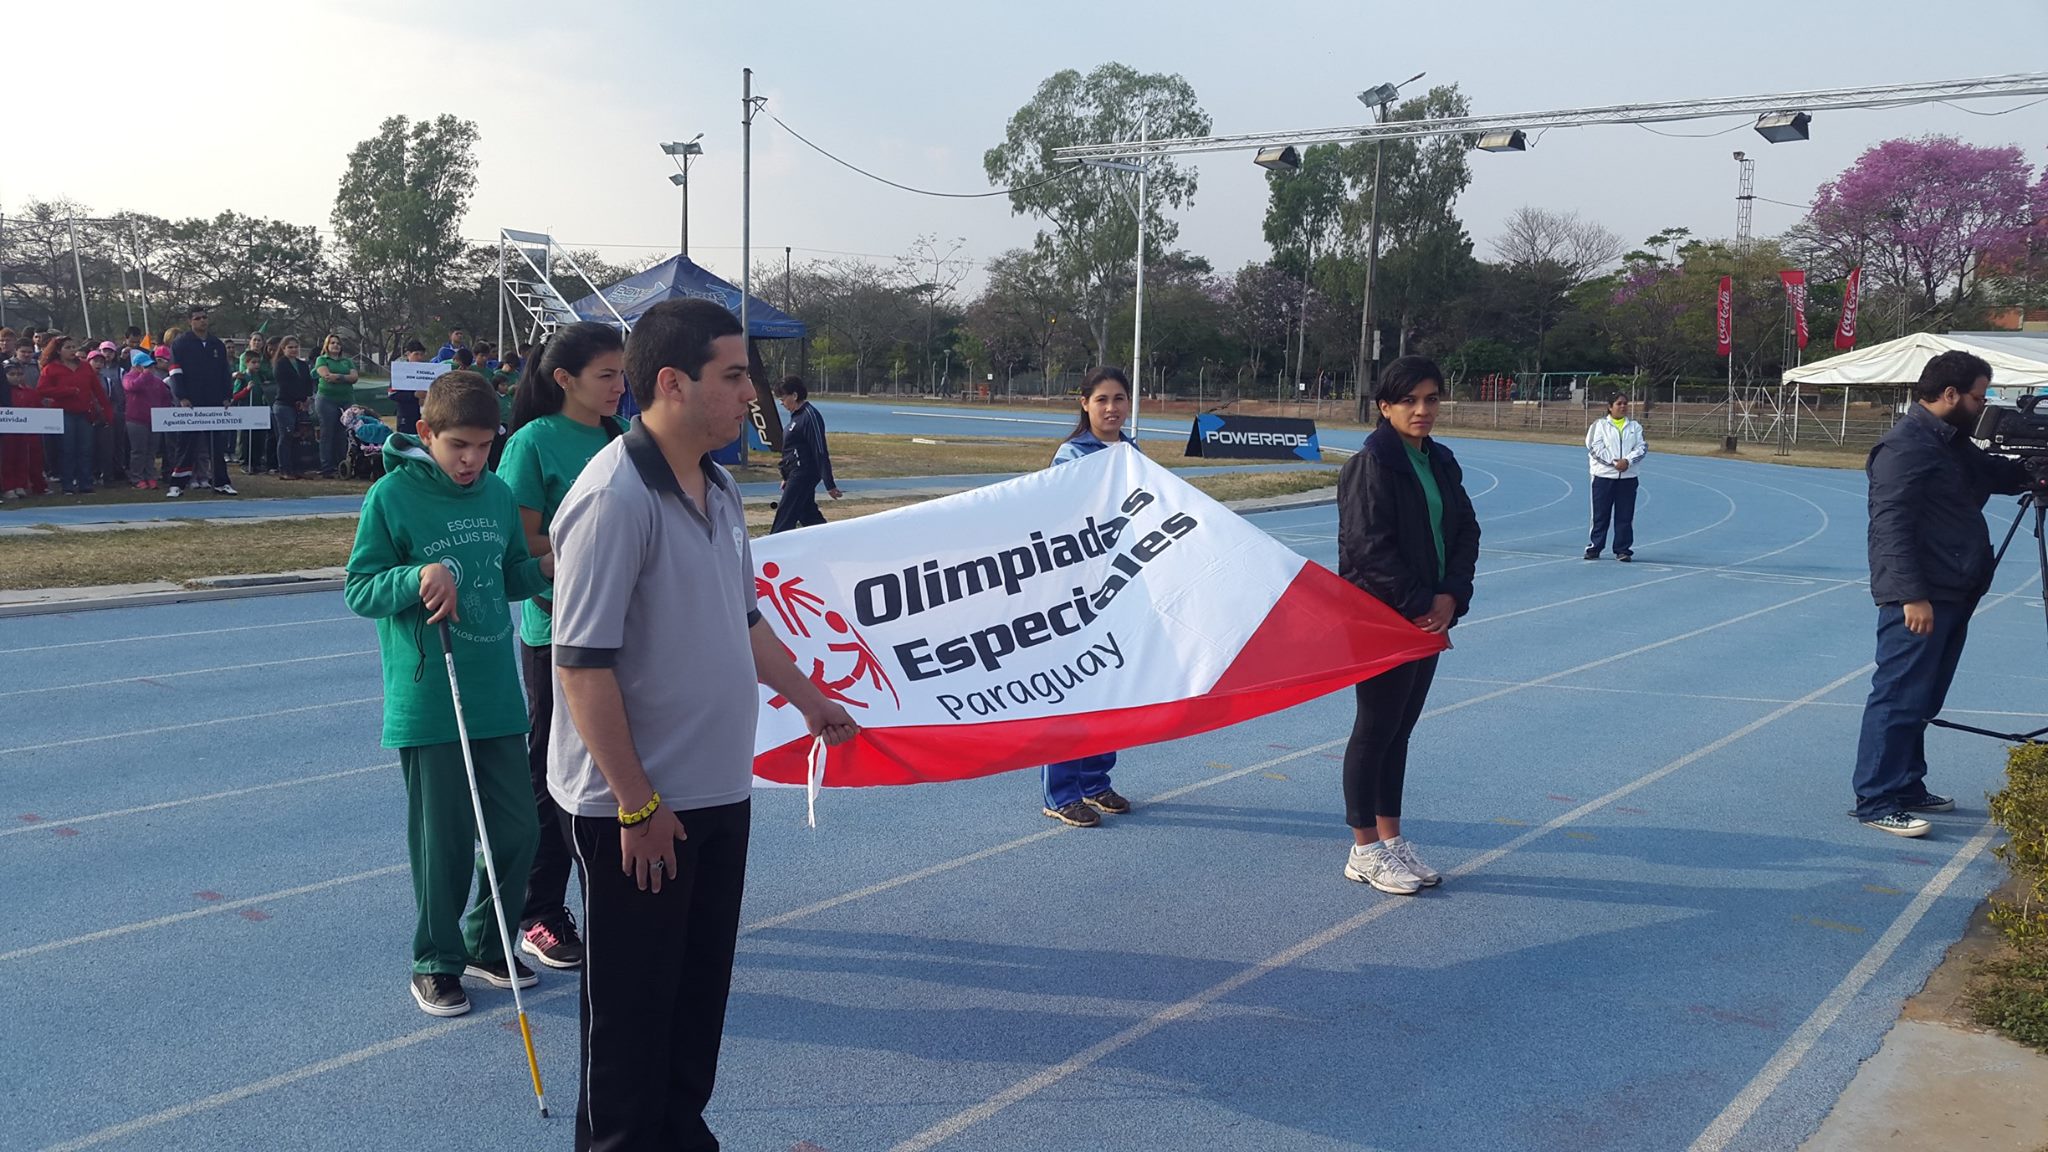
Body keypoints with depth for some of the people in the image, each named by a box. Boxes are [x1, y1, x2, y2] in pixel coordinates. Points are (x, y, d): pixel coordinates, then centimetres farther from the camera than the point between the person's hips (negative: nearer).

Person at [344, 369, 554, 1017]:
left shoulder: (498, 494, 7)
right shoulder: (392, 495, -8)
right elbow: (359, 591, -6)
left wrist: (544, 568, -2)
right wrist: (417, 577, -24)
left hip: (498, 697, 5)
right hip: (427, 705, -5)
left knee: (514, 829, 9)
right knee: (443, 840, 3)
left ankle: (488, 945, 29)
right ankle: (437, 963, 21)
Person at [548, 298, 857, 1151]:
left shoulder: (720, 492, 7)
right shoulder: (615, 498, -20)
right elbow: (583, 664, -21)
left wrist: (808, 699, 25)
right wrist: (637, 803, -19)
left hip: (719, 794, 8)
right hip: (637, 808, -8)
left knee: (701, 987, 19)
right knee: (633, 1001, 7)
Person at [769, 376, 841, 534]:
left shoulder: (809, 416, -18)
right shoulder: (797, 415, 12)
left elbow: (821, 453, -19)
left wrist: (830, 485, -19)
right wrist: (786, 477, 24)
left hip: (803, 475, -10)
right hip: (796, 474, 10)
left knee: (785, 517, -7)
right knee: (809, 515, 13)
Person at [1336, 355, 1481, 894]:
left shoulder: (1441, 462, 12)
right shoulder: (1371, 465, -13)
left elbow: (1466, 531, 9)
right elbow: (1369, 547, -19)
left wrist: (1450, 596, -7)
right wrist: (1418, 605, -16)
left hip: (1428, 616, 8)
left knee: (1400, 729, 14)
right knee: (1376, 729, 0)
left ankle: (1390, 838, 25)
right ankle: (1365, 851, 10)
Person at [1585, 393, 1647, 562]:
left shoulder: (1635, 427, 12)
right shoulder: (1600, 425, 3)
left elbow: (1642, 446, 2)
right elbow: (1595, 447, -7)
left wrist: (1627, 461, -15)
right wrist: (1614, 462, -16)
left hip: (1628, 477, 2)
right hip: (1604, 475, -2)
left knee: (1625, 515, 2)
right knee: (1600, 514, 2)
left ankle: (1623, 549, 8)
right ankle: (1594, 547, 10)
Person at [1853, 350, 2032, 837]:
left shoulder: (1955, 442, 17)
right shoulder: (1905, 446, -14)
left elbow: (1996, 474, 35)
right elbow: (1891, 527, -21)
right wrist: (1912, 595, -25)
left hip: (1953, 595, 10)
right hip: (1918, 599, -10)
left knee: (1922, 702, 15)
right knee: (1899, 698, -9)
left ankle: (1907, 787, 24)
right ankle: (1876, 802, -6)